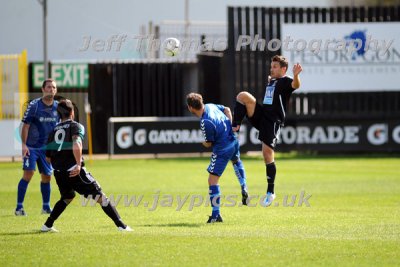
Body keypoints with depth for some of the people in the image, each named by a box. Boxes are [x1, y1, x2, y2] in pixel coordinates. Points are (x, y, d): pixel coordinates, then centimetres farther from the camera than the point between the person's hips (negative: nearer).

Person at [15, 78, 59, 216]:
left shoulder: (58, 107, 4)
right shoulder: (34, 105, -9)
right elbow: (25, 125, -7)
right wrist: (24, 145, -14)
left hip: (47, 148, 4)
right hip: (31, 147, -4)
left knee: (47, 176, 7)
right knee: (28, 173, -14)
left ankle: (46, 207, 21)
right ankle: (19, 207, -9)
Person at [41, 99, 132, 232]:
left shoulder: (54, 130, 14)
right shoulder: (76, 126, -2)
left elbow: (48, 157, 15)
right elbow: (76, 146, -23)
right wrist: (79, 164, -23)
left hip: (59, 173, 6)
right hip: (75, 171, -6)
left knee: (67, 197, 31)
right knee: (100, 197, 1)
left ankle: (47, 225, 25)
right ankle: (121, 225, -4)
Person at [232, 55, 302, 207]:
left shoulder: (285, 81, -6)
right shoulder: (271, 81, 21)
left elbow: (295, 85, -32)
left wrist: (296, 75, -53)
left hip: (273, 120, -7)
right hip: (261, 114, 7)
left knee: (267, 152, -10)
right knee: (243, 96, -14)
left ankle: (271, 192, 1)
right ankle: (235, 127, -16)